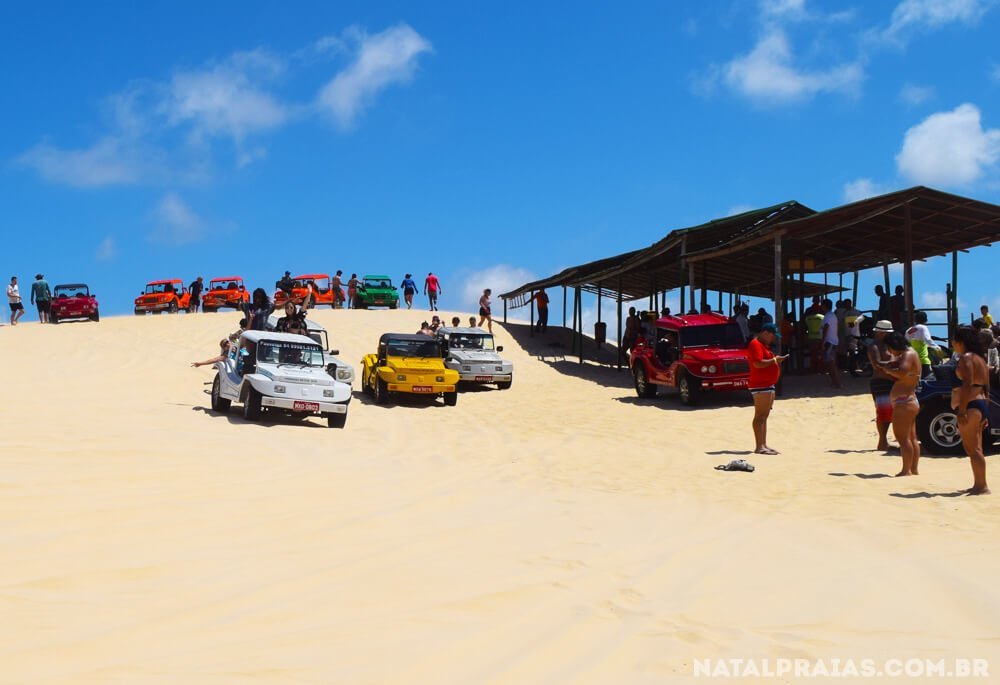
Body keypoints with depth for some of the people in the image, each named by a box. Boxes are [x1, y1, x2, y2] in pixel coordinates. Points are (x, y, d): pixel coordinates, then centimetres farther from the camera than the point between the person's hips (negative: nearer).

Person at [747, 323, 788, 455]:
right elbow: (758, 363, -23)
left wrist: (776, 360, 12)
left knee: (764, 416, 12)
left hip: (769, 385, 11)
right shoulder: (756, 345, -12)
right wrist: (774, 360, -16)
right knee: (760, 416, -13)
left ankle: (764, 445, 17)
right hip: (761, 385, -11)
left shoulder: (764, 345, 21)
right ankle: (759, 447, -16)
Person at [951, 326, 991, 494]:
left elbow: (967, 385, -21)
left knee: (972, 449, -9)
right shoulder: (980, 358, 20)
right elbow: (986, 389, 21)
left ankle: (982, 486, -11)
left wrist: (961, 411, -24)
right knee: (976, 449, 12)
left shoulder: (966, 358, -10)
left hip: (970, 407, -10)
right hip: (981, 406, 10)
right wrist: (985, 415, 22)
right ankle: (978, 485, 15)